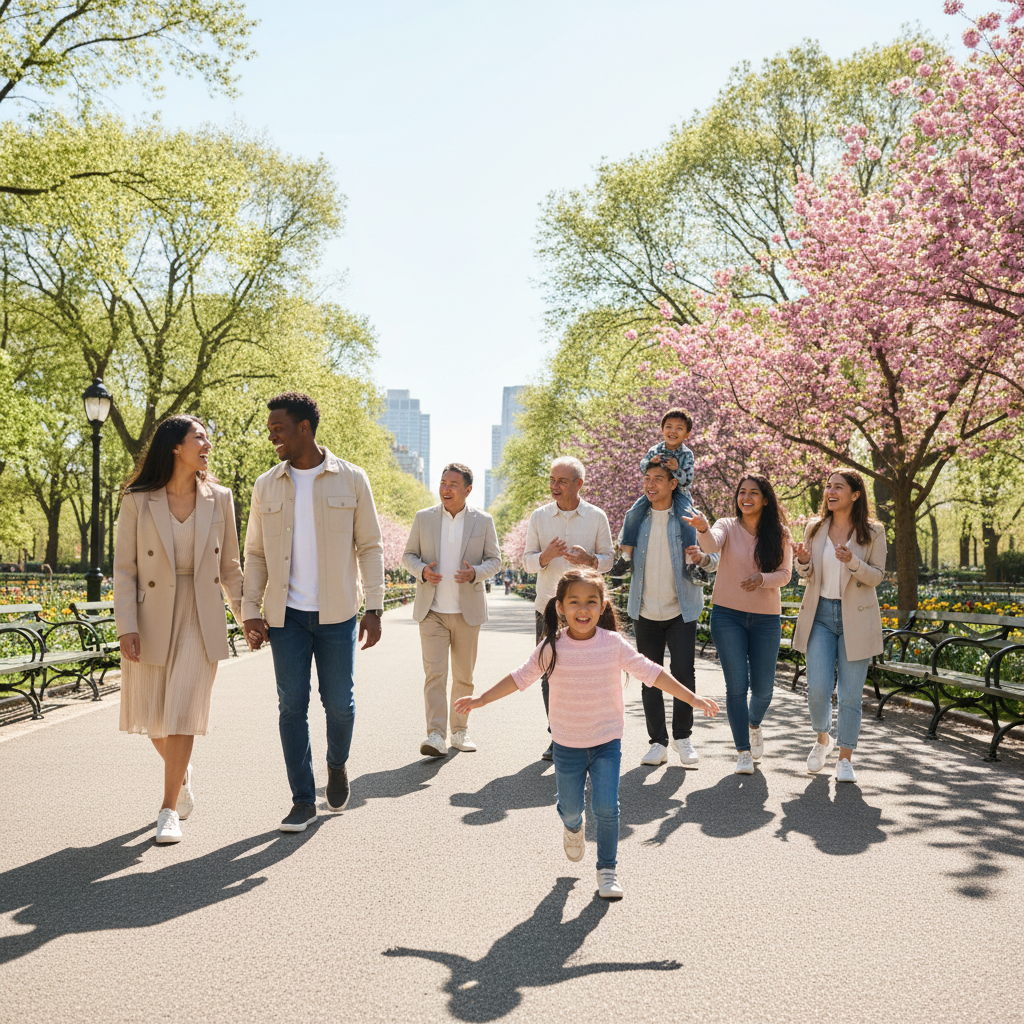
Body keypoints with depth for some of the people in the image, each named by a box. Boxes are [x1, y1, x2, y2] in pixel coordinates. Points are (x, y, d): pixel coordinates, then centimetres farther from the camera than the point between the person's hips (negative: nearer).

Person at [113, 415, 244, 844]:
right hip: (151, 619, 0)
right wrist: (126, 627, -11)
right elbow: (124, 568, -3)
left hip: (200, 619, 0)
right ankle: (182, 773, 39)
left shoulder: (219, 499, 3)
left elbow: (230, 567, 11)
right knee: (152, 716, 9)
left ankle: (169, 810, 3)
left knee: (183, 712, -8)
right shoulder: (137, 502, -3)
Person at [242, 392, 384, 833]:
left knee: (338, 702, 4)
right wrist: (251, 612, 0)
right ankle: (303, 799, 12)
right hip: (286, 615, 2)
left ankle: (337, 764, 35)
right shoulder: (266, 486, 6)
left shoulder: (351, 480, -1)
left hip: (337, 614, -2)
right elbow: (255, 554, 9)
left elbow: (370, 546, 1)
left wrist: (374, 608, -6)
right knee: (292, 705, 1)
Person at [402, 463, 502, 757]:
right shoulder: (423, 518, 4)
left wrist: (475, 573, -15)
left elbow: (494, 560, 6)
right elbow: (408, 554, 9)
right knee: (434, 672, -10)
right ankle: (436, 735, -13)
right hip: (432, 609, -1)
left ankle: (459, 730, 24)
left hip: (467, 611, 1)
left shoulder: (483, 521, 2)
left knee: (464, 675, 10)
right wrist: (422, 570, -13)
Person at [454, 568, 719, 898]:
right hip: (567, 745, 1)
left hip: (607, 743, 0)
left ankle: (608, 869, 14)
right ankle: (572, 827, 50)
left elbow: (649, 672, -5)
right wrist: (481, 700, -2)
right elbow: (520, 677, -2)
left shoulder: (613, 644, -10)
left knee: (607, 809, -7)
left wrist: (692, 698, -5)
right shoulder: (552, 647, -10)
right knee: (570, 808, 12)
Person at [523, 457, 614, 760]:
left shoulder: (596, 517, 1)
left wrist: (590, 560, -17)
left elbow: (608, 558, 5)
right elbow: (527, 561, 5)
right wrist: (545, 556, -17)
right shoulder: (539, 517, 4)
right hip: (548, 607, 1)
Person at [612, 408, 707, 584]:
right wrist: (650, 462, -23)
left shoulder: (686, 454, -7)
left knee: (686, 517, -31)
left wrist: (677, 469, -32)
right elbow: (642, 469, -1)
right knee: (633, 513, -18)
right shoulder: (655, 450, 1)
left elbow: (687, 481, -13)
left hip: (679, 493, -3)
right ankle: (626, 555, -10)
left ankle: (691, 562, -28)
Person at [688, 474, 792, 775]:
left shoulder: (780, 534, 2)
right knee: (737, 685, -4)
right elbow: (711, 544, -24)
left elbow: (785, 574, -2)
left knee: (763, 687, 6)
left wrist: (763, 578, -23)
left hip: (766, 617, 2)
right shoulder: (728, 527, -2)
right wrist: (702, 529, -46)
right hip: (728, 614, -1)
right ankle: (743, 751, 9)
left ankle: (754, 725, 40)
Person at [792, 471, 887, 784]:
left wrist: (852, 562, -21)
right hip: (821, 615, 2)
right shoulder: (815, 529, 6)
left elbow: (877, 576, -2)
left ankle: (845, 759, 13)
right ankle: (823, 739, 23)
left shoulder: (873, 532, -1)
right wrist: (804, 562, -10)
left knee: (850, 693, 0)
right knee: (818, 688, -6)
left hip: (856, 617, -2)